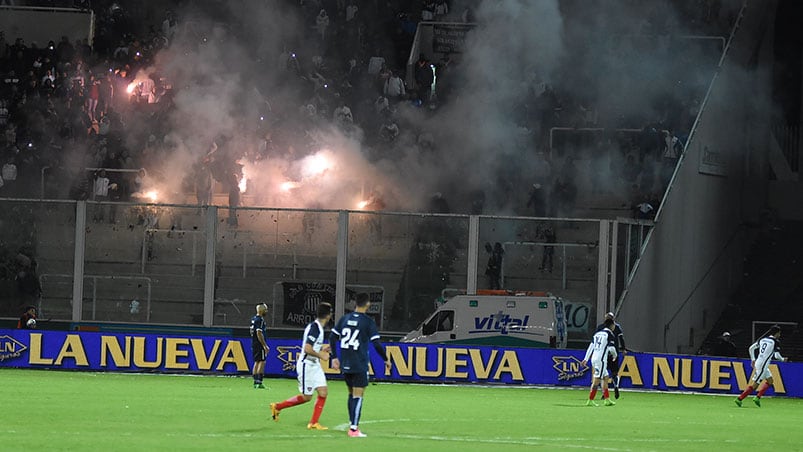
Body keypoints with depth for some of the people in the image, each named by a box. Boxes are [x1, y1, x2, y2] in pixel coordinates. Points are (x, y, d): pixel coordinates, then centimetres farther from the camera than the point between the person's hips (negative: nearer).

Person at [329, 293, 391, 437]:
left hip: (345, 364, 5)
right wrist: (386, 360, 2)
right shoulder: (368, 322, -9)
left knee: (351, 393, 19)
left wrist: (335, 358, 16)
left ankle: (352, 424, 22)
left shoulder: (345, 319, 6)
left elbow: (332, 338, 8)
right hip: (359, 365, -5)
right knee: (357, 396, -3)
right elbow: (376, 344, -12)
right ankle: (354, 429, -6)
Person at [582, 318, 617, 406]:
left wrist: (586, 359, 18)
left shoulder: (597, 333, 16)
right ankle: (590, 400, -8)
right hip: (601, 359, -8)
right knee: (596, 380, -7)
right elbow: (611, 348, -9)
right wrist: (615, 356, 13)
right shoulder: (609, 334, -5)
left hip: (594, 358, 8)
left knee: (605, 377, 16)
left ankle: (607, 399, 17)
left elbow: (591, 346, 16)